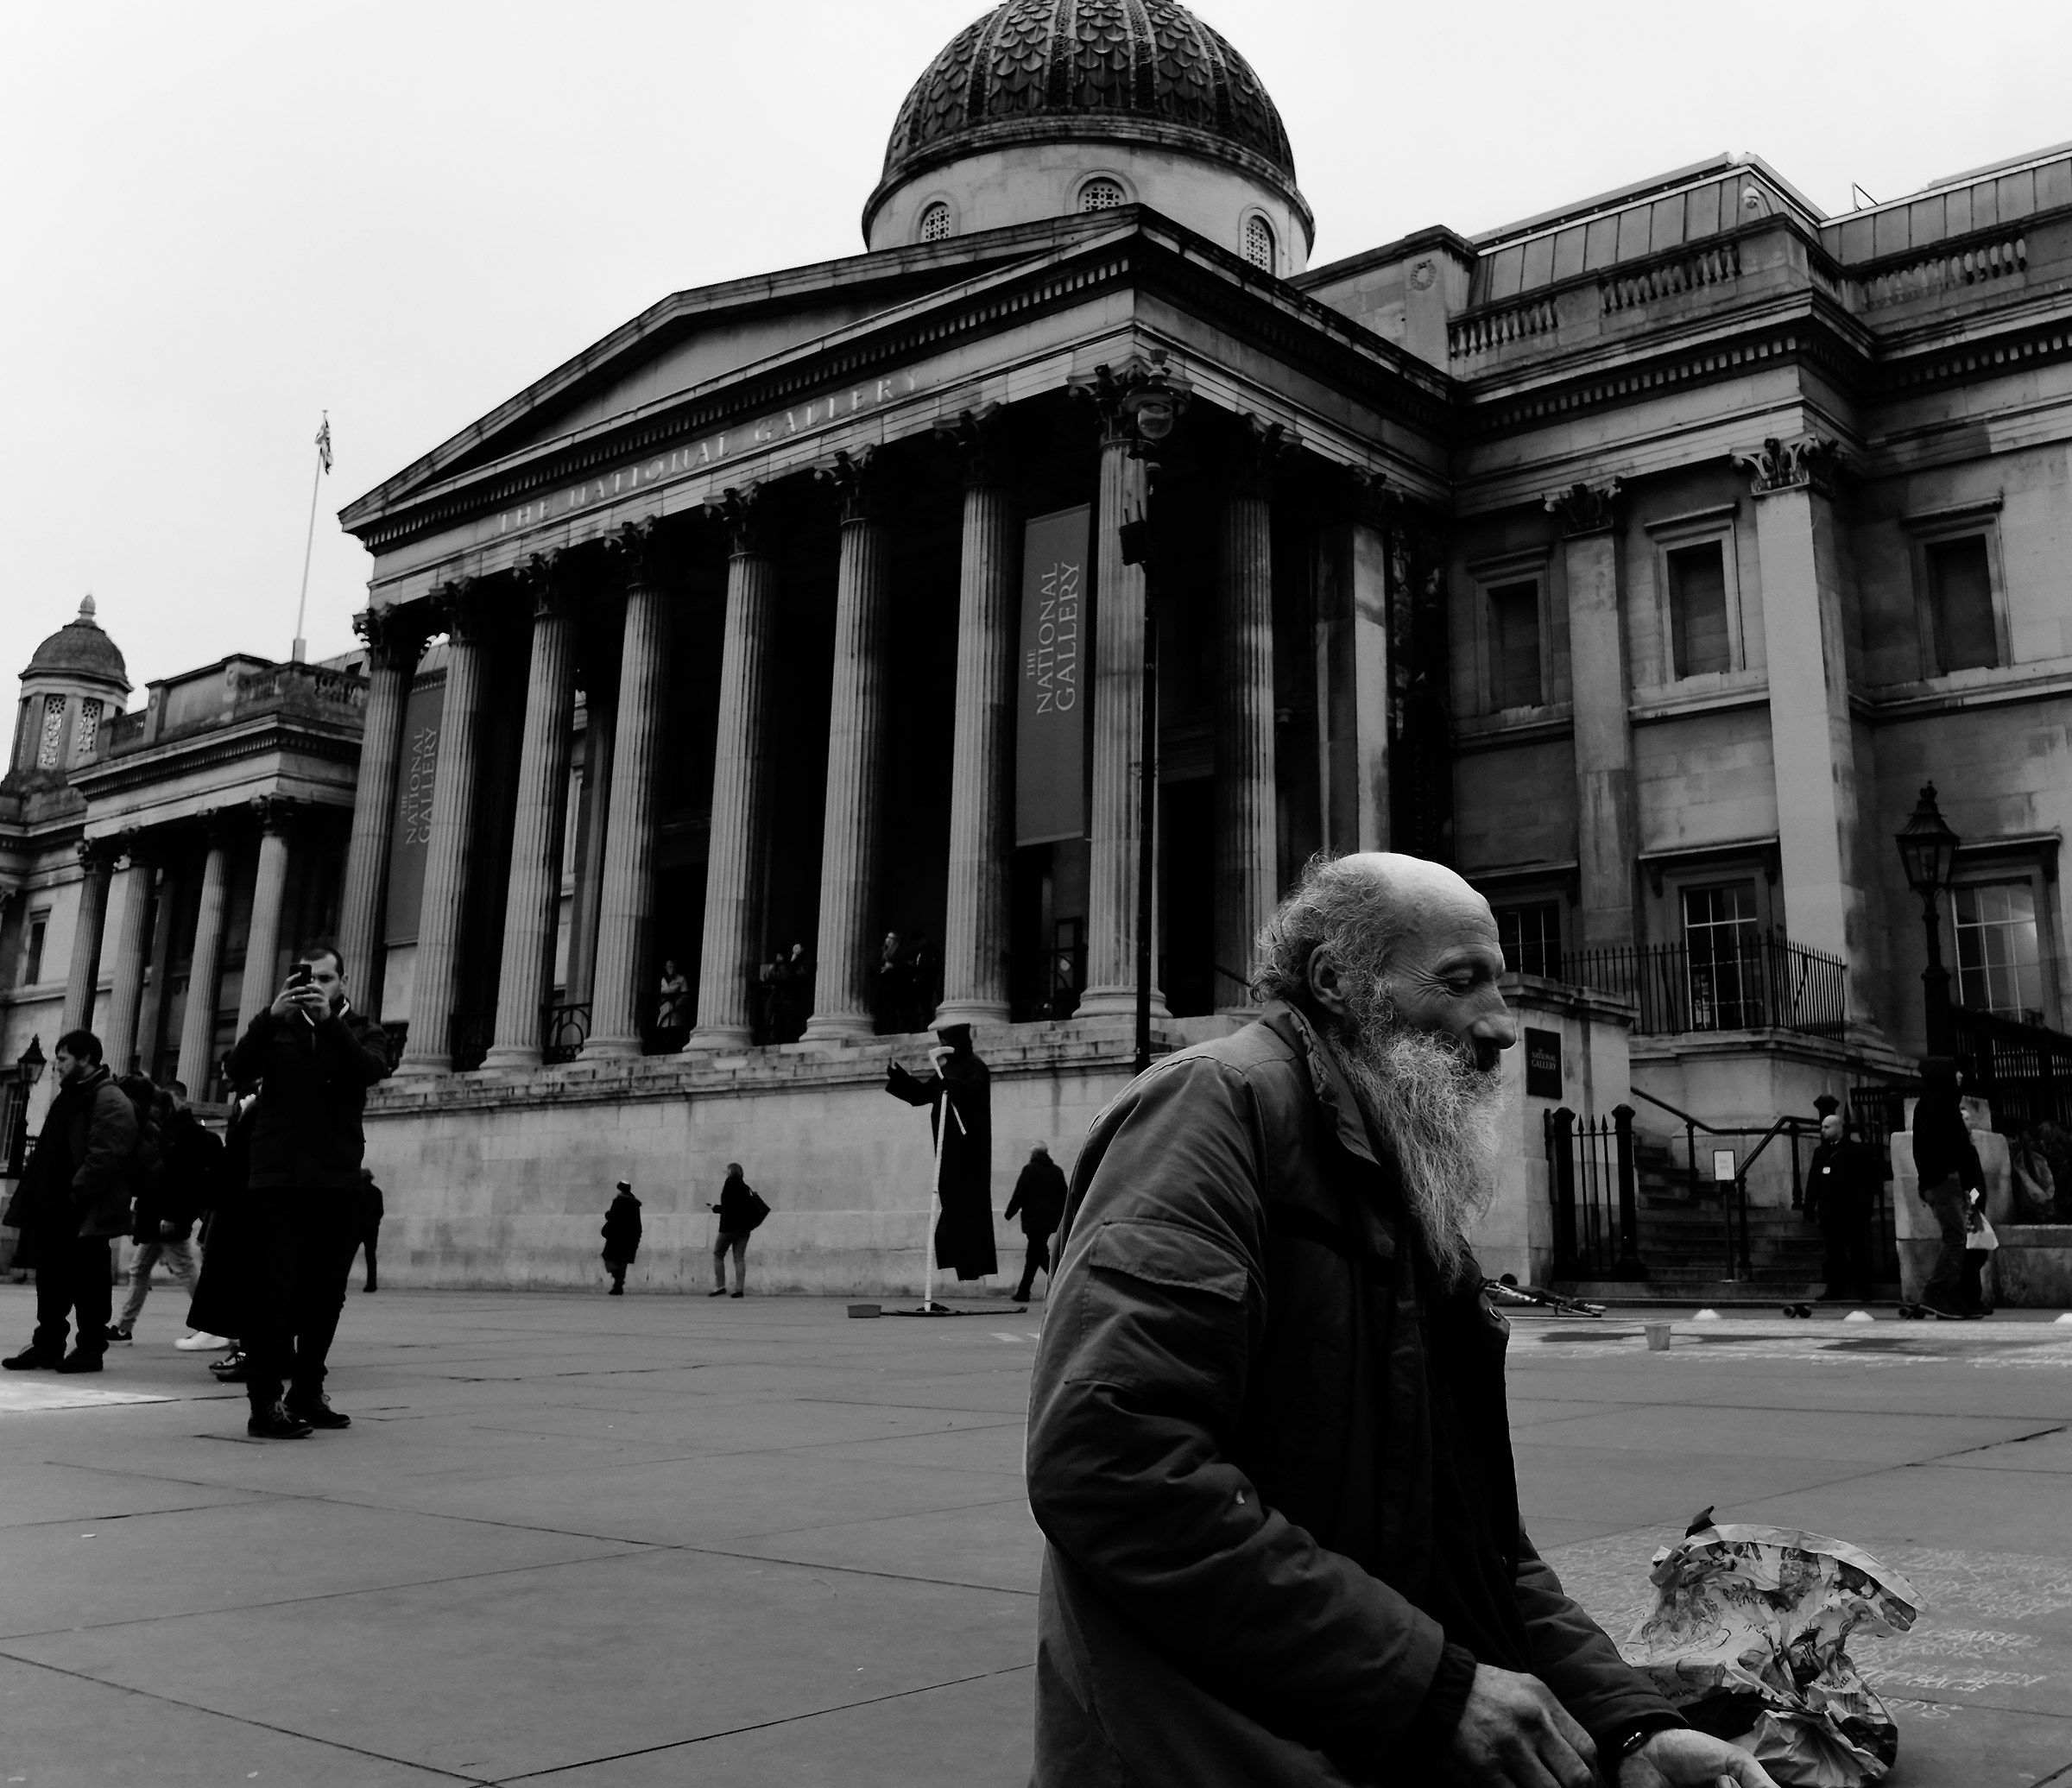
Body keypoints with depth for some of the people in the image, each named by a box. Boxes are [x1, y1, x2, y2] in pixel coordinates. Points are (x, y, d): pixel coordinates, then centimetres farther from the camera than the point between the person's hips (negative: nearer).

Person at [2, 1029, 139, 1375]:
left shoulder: (111, 1102, -12)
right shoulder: (69, 1097, 19)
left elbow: (105, 1155, -22)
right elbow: (47, 1153, 22)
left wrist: (77, 1193, -23)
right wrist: (34, 1199, 14)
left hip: (85, 1211, -9)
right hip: (54, 1208, 9)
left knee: (88, 1278, -2)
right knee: (51, 1278, 11)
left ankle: (90, 1347, 4)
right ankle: (48, 1345, 17)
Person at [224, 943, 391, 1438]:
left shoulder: (362, 1031, 11)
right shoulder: (278, 1027, 11)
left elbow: (369, 1070, -11)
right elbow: (238, 1071, -5)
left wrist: (329, 1021, -21)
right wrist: (271, 1016, -17)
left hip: (336, 1180, 2)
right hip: (277, 1177, -2)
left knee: (326, 1293, 9)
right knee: (276, 1289, -9)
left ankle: (307, 1393, 22)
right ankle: (264, 1403, -9)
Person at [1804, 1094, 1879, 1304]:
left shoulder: (1858, 1150, -5)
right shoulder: (1820, 1152, 13)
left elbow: (1868, 1180, -8)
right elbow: (1812, 1182, 13)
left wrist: (1865, 1206, -14)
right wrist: (1809, 1207, 8)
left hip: (1852, 1211, -5)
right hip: (1828, 1211, 5)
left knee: (1858, 1251, 0)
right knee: (1834, 1251, 8)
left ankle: (1862, 1289, 6)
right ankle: (1835, 1288, 11)